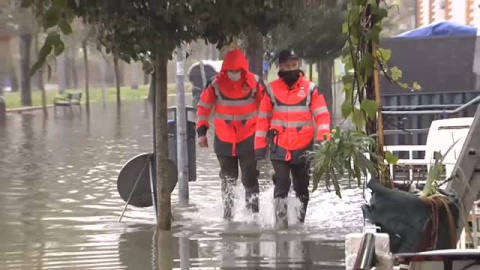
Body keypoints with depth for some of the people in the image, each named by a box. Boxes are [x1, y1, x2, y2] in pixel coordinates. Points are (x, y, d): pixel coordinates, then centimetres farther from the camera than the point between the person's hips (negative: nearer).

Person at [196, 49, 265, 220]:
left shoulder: (254, 82, -9)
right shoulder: (216, 84, -9)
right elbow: (204, 106, 1)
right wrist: (202, 132, -3)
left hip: (248, 140, -1)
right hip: (224, 140, 1)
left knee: (250, 179, -4)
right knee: (228, 180, 11)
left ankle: (253, 213, 2)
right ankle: (228, 214, 22)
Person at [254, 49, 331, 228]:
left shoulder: (310, 88, 1)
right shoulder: (272, 90, 2)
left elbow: (322, 114, -2)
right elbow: (263, 118, 6)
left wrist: (323, 137, -17)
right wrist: (260, 146, 3)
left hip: (303, 148, 1)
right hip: (279, 148, -1)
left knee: (301, 187, 11)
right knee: (282, 184, -13)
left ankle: (300, 220, 22)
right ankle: (281, 220, -10)